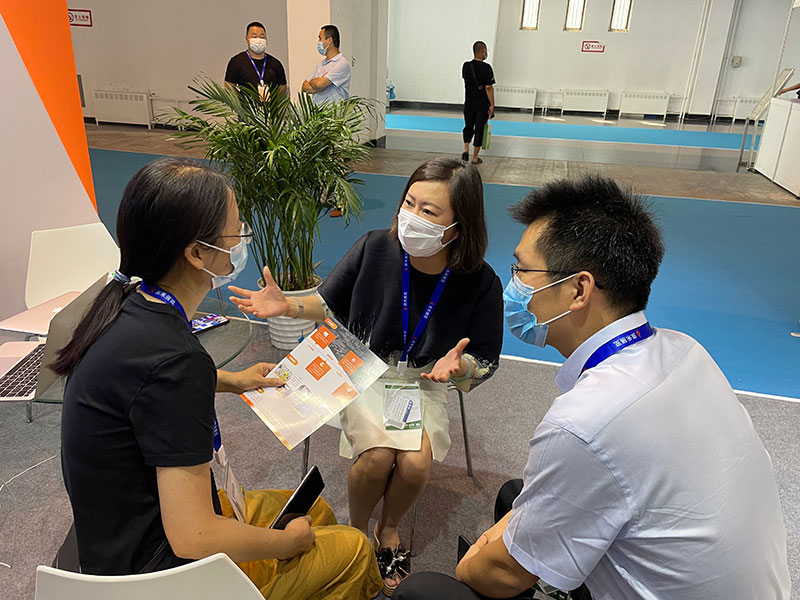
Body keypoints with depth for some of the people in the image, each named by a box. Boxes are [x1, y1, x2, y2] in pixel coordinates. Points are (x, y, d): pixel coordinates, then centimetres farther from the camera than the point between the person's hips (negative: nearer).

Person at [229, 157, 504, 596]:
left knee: (415, 461, -22)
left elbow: (484, 364, -6)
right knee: (377, 456, -22)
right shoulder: (375, 248, -17)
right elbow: (330, 304, 1)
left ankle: (389, 529, 15)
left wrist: (458, 365, -29)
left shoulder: (480, 283, -18)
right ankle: (357, 528, 14)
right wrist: (289, 307, -18)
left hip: (425, 380, 1)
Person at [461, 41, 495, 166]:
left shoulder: (466, 66, 0)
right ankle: (475, 158, 8)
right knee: (479, 129, 5)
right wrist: (492, 105, -11)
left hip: (469, 103, 4)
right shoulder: (486, 68, -14)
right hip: (482, 104, -4)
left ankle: (466, 150, 2)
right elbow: (489, 88, -16)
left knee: (468, 127, 20)